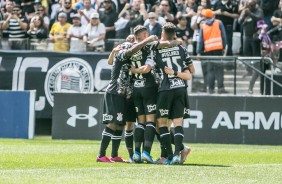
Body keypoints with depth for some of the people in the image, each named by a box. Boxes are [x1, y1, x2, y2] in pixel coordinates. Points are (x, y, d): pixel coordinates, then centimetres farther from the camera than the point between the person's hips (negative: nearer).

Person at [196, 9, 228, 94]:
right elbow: (223, 36, 2)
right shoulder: (219, 23, 5)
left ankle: (211, 88, 2)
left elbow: (200, 40, 5)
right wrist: (224, 47, 10)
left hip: (208, 50, 2)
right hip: (218, 48, -2)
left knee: (210, 69, 7)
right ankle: (220, 87, -12)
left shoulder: (203, 26, 7)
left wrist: (199, 52, 7)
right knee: (219, 68, -3)